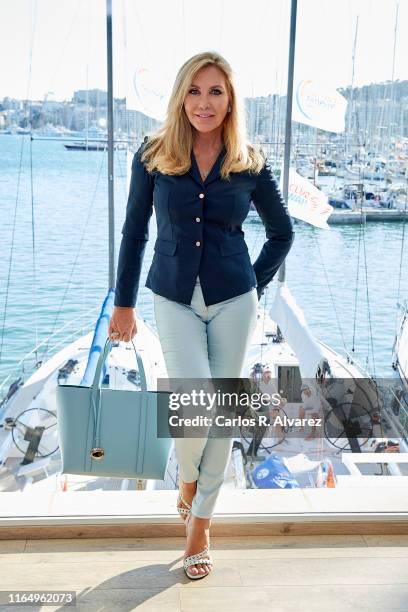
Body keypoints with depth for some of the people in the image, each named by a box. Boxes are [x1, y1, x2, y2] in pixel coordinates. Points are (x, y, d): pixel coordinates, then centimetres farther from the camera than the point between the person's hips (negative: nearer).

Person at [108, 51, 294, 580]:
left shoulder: (250, 163, -3)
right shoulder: (153, 157, -3)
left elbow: (282, 232, 10)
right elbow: (134, 233, 4)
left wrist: (255, 287, 6)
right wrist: (124, 304, 7)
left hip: (233, 301, 1)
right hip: (174, 299, -1)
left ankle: (200, 525, 26)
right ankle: (188, 477, 27)